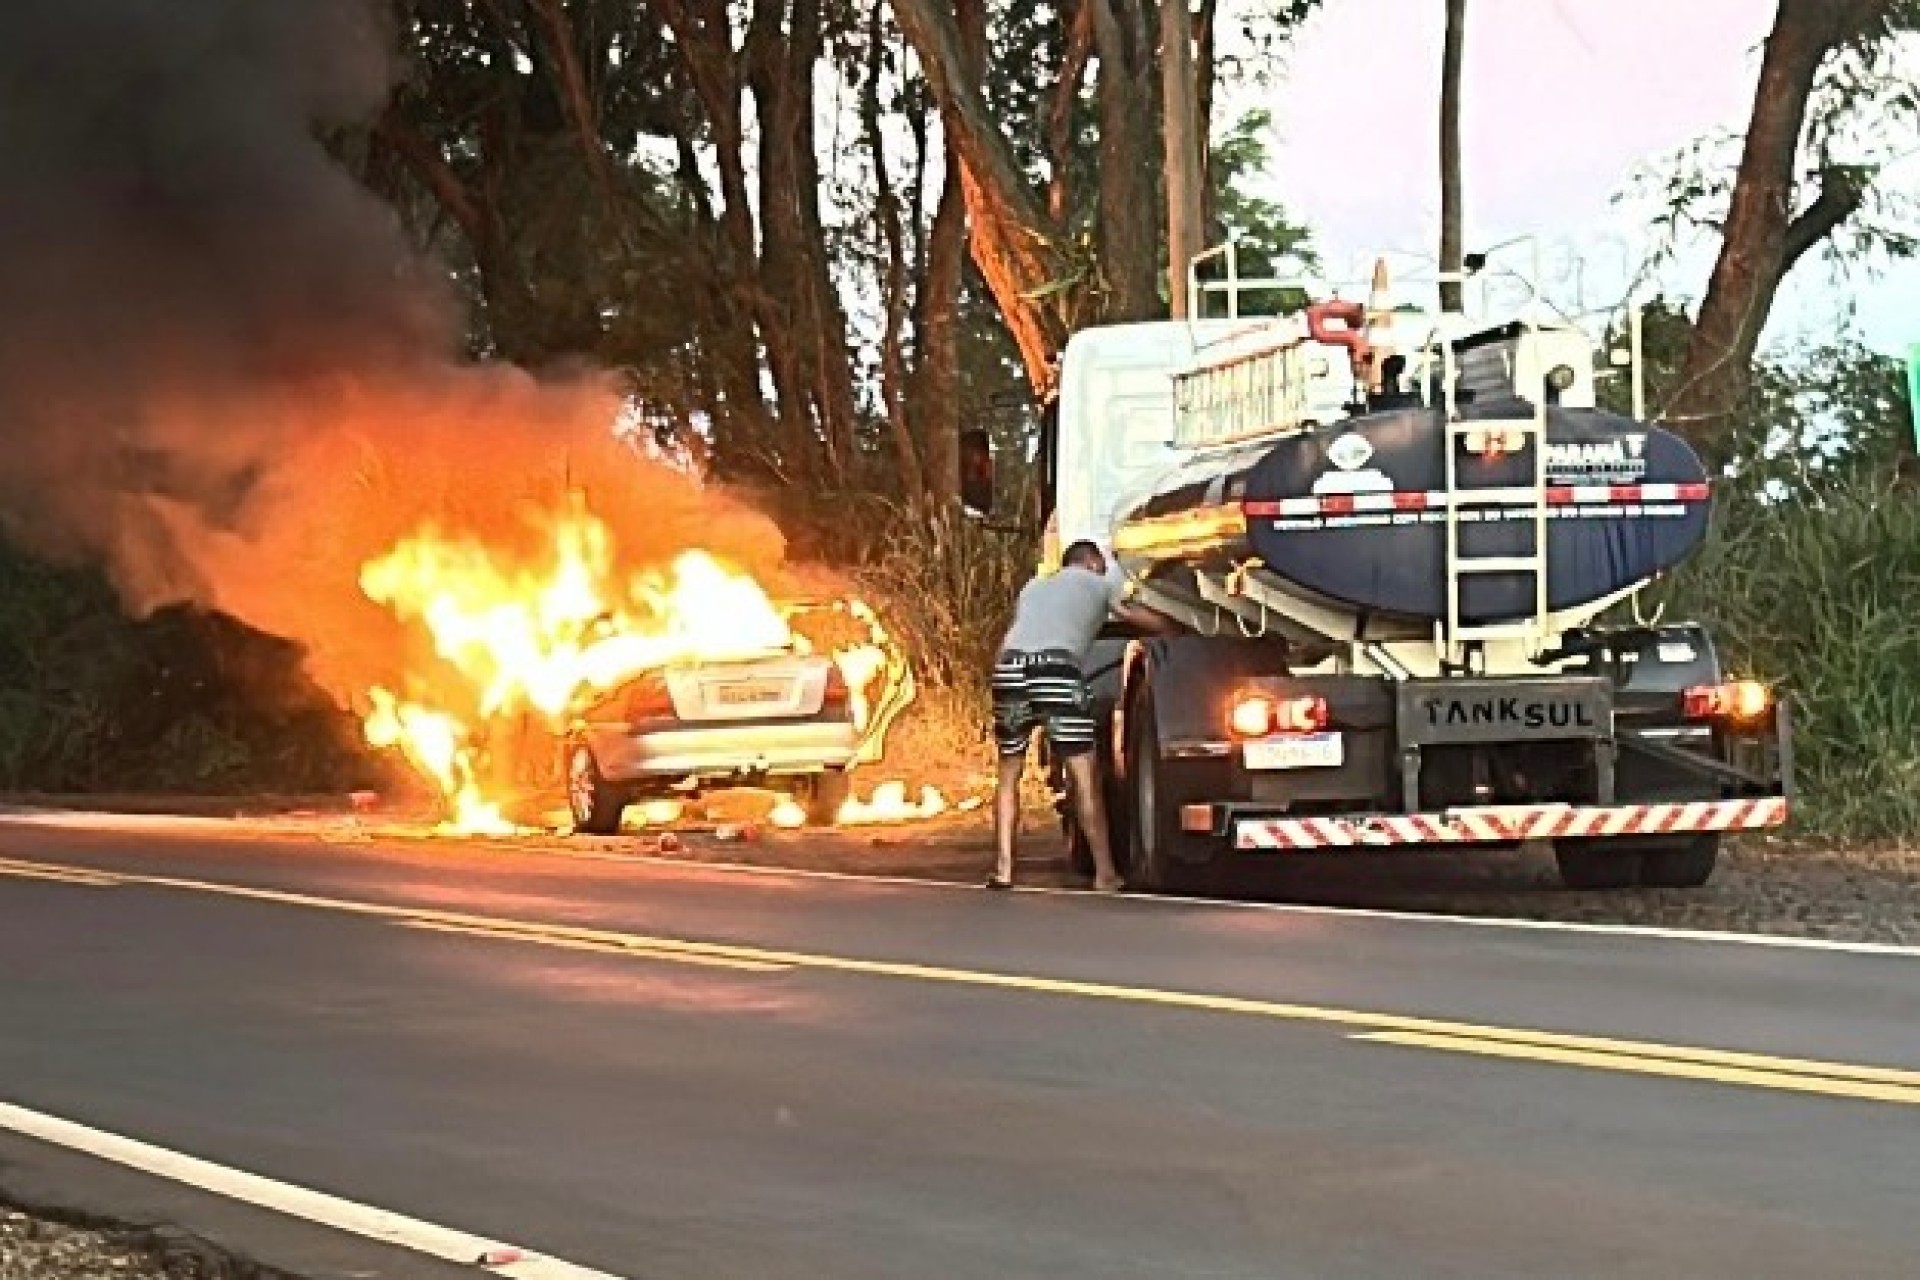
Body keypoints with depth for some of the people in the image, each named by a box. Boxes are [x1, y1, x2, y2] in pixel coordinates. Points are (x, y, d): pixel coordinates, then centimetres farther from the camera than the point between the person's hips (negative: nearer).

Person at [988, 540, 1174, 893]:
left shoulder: (1033, 586, 35)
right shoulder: (1098, 584, 26)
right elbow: (1145, 619, 35)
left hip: (1010, 666, 4)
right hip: (1058, 670, -4)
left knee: (1009, 772, 15)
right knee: (1084, 775, 1)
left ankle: (1003, 869, 7)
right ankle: (1104, 872, -1)